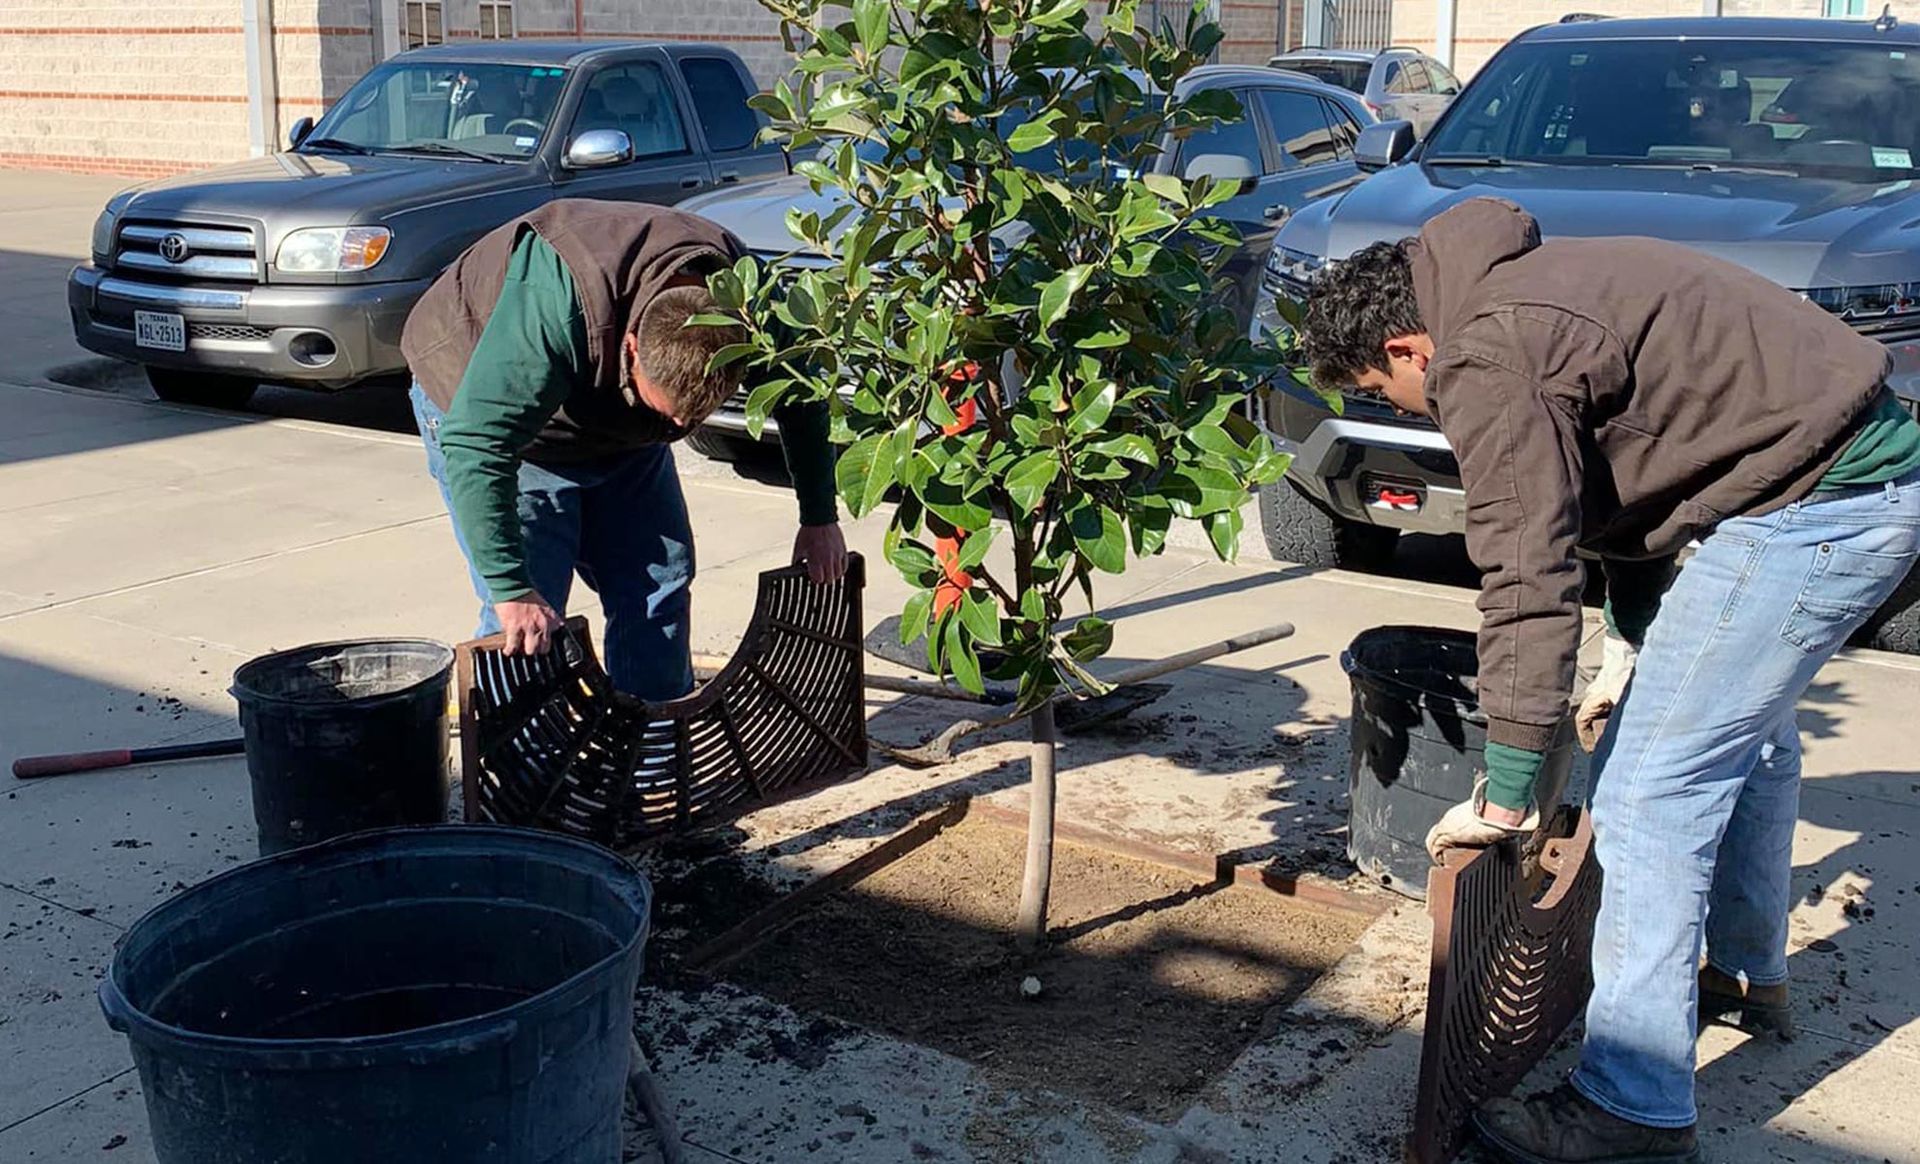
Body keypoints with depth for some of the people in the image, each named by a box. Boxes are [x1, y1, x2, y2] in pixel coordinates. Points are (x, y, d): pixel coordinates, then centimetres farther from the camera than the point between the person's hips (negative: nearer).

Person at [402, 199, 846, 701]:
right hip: (482, 397, -5)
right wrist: (512, 589, -44)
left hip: (616, 425, 6)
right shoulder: (554, 308, -44)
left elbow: (802, 400, -6)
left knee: (660, 583, 3)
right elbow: (477, 444, -43)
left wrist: (820, 520, -5)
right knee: (527, 620, -16)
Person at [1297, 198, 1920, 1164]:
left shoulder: (1483, 361, -17)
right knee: (1743, 731, 27)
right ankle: (1748, 976, 47)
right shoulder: (1518, 294, 15)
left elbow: (1526, 579, -20)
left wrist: (1505, 797, -14)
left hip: (1813, 501, -11)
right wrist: (1632, 645, 26)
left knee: (1650, 792, -8)